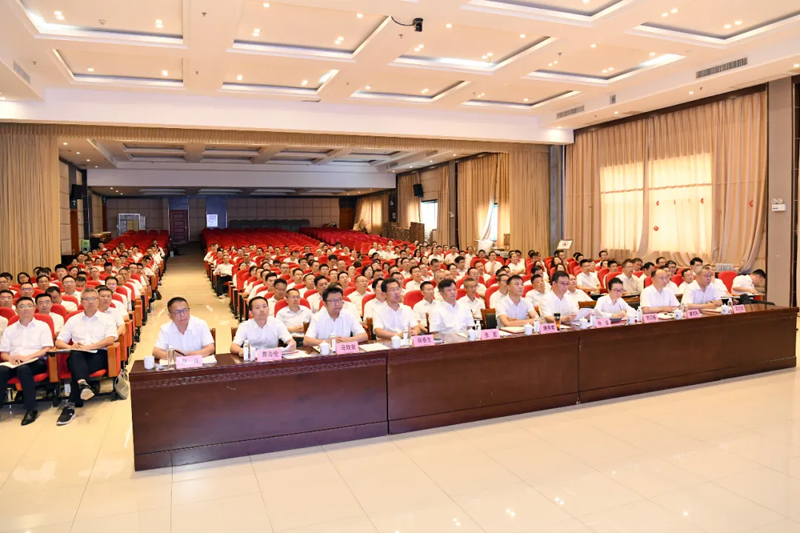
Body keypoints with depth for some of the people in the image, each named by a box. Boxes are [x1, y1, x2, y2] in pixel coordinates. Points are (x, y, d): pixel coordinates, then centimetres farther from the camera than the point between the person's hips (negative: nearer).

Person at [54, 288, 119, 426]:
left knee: (77, 369, -34)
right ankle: (83, 385, -60)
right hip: (78, 358, 2)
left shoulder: (106, 319, 14)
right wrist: (70, 347, -6)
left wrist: (88, 347, -15)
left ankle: (71, 405, -40)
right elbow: (58, 342, 18)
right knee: (75, 355, -37)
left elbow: (110, 339, -2)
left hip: (98, 355, -2)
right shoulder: (73, 320, 23)